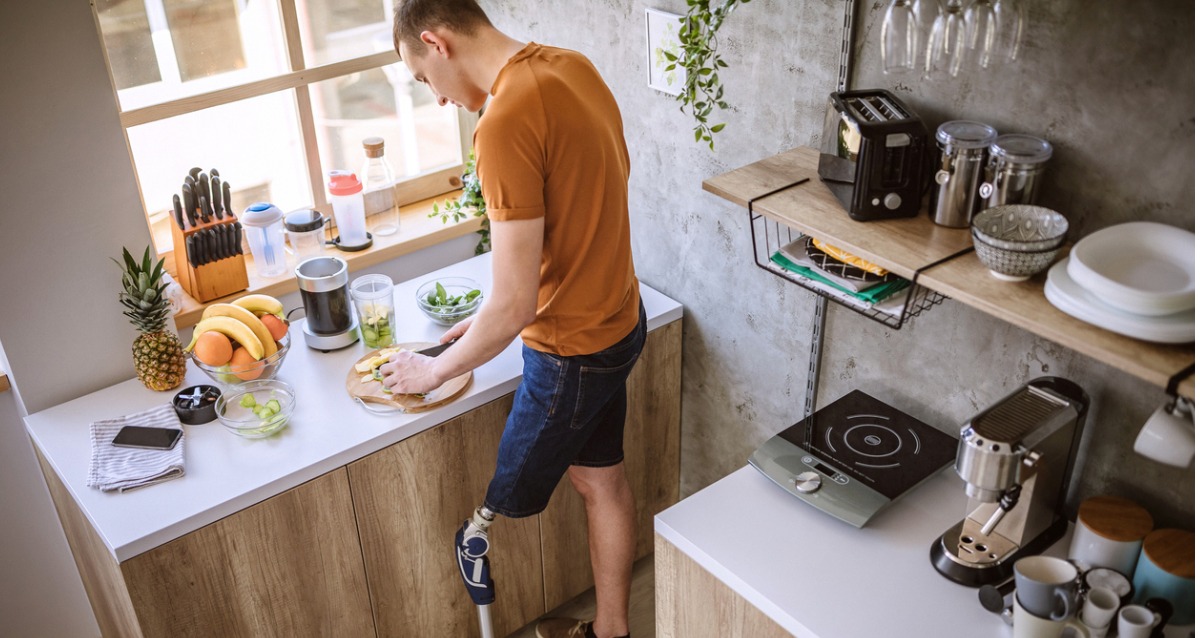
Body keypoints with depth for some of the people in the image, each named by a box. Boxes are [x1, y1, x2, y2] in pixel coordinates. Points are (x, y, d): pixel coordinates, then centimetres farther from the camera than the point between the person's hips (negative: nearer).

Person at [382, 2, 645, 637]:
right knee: (601, 478, 24)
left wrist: (435, 370, -9)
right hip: (616, 318, 10)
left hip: (571, 350, -9)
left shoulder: (505, 122, -29)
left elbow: (513, 306, -27)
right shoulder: (571, 66, 0)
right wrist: (491, 314, 13)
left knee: (504, 508, 13)